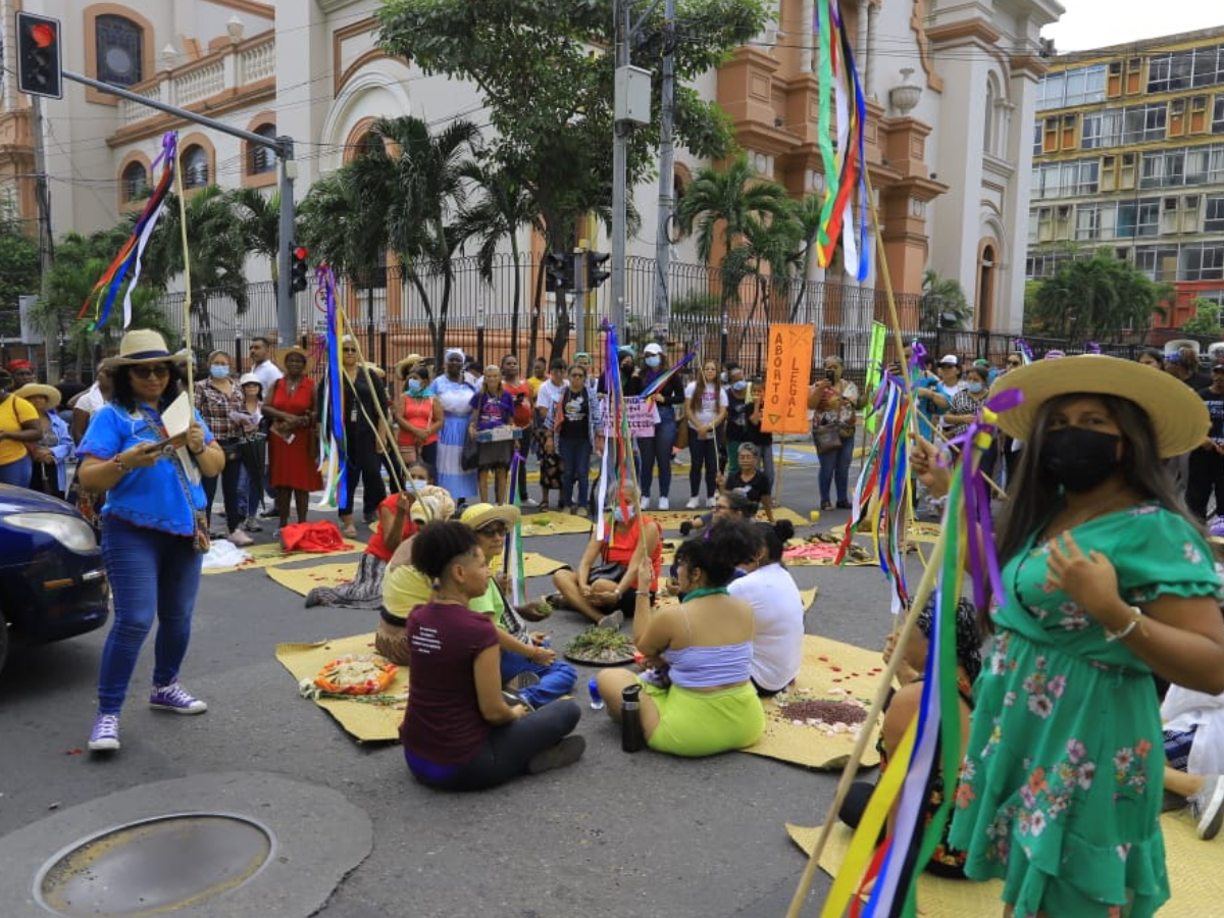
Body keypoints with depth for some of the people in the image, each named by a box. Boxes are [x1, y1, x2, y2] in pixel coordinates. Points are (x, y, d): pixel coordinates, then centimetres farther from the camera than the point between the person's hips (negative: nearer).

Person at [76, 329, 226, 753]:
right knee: (134, 620, -12)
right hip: (133, 532, -5)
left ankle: (164, 687, 34)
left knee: (178, 617, 14)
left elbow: (216, 466, 6)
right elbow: (88, 478, -11)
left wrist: (201, 447, -15)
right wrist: (126, 461, -28)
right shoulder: (112, 415, -6)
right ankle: (107, 713, -1)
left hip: (186, 530, 6)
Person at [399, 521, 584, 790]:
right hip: (459, 767, -6)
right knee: (567, 710, 8)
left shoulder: (417, 618, -1)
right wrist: (515, 714, 3)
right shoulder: (478, 628, -22)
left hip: (415, 758, 7)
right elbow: (493, 711, -16)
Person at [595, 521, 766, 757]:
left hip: (689, 734, -6)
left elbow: (642, 645, 5)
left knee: (607, 677, 10)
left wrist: (643, 591, 8)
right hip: (746, 726, 6)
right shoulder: (746, 610, -2)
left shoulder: (671, 616, -18)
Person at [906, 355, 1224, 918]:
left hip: (1085, 753, -7)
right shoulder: (1046, 511, 4)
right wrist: (949, 490, 16)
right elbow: (1004, 562, 24)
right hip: (1020, 733, 8)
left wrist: (1110, 610, -35)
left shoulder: (1155, 531, -19)